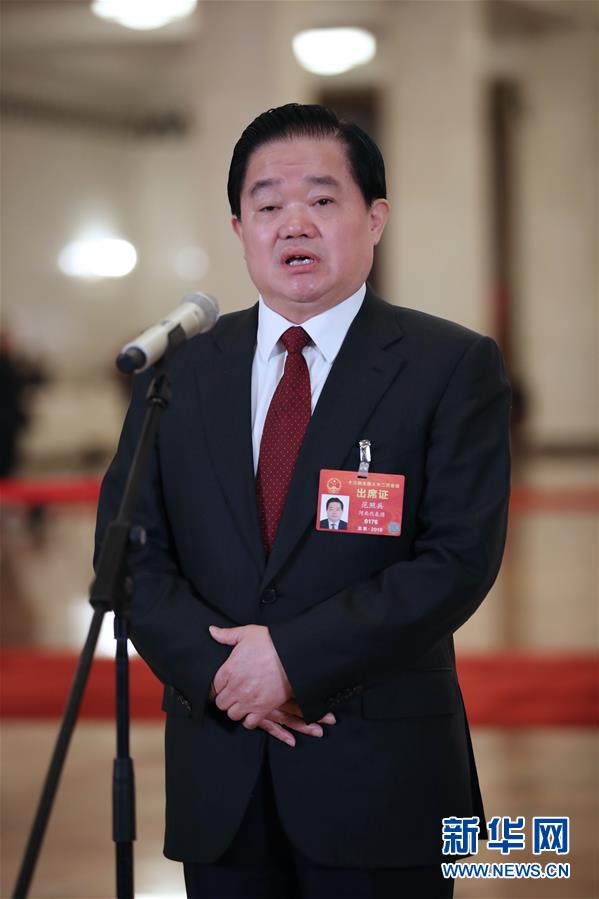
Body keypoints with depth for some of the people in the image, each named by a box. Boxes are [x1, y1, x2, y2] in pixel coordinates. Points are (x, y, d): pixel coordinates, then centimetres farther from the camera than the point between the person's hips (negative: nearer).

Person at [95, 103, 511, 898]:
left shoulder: (452, 367, -2)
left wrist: (296, 656, -15)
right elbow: (129, 550, 5)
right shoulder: (179, 371, 9)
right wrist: (215, 668, -11)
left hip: (381, 774, -3)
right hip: (217, 780, 3)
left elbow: (461, 558, -10)